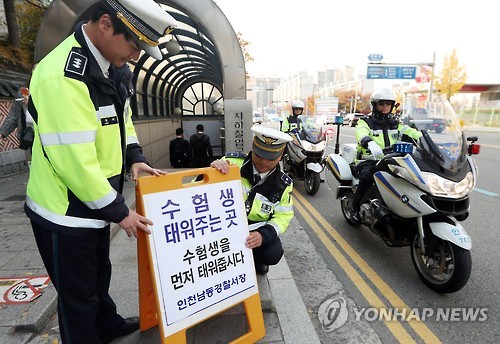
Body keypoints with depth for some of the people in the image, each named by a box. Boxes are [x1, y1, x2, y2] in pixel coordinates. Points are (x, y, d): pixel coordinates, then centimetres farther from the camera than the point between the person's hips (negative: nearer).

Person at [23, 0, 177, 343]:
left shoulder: (114, 67, 2)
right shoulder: (63, 75, -27)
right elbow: (74, 161, -28)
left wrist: (134, 158, 1)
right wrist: (119, 211, -19)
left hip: (93, 205, 9)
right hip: (66, 213, -9)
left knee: (99, 274, 29)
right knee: (78, 294, 13)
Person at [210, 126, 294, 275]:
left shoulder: (283, 183, -7)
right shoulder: (232, 162, -18)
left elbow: (282, 217, -2)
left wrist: (264, 234, -23)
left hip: (258, 228, 3)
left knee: (273, 254, -22)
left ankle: (254, 259, 16)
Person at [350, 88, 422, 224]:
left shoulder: (396, 123, 20)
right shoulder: (365, 121, 4)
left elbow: (412, 134, 7)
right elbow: (362, 134, -19)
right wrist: (370, 143, -42)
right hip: (370, 160, -4)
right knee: (367, 177, -34)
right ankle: (355, 208, -14)